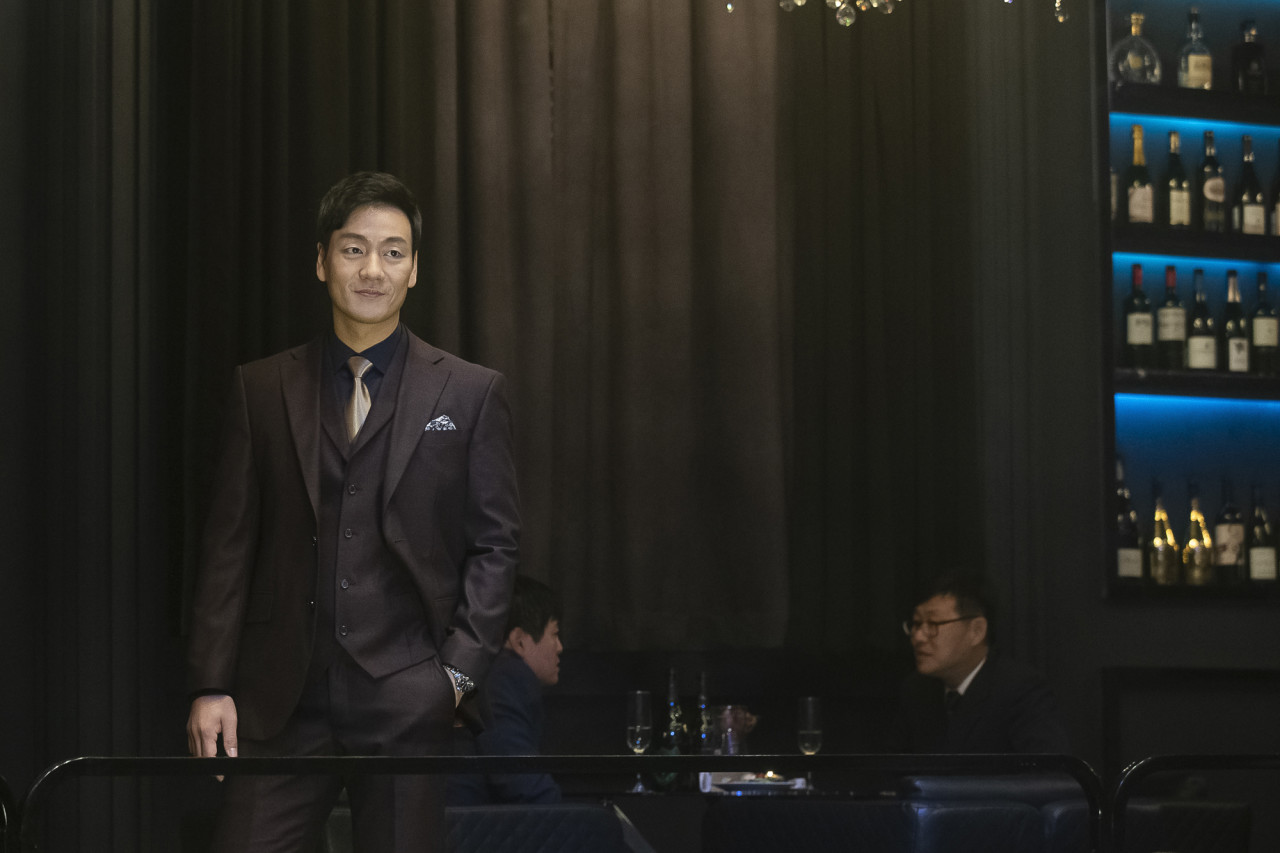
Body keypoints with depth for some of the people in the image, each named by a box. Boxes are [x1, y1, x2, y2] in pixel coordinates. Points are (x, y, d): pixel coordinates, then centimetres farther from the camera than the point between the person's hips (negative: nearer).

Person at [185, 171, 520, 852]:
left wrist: (459, 671, -6)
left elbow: (494, 545, 5)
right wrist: (211, 684, 1)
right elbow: (229, 544, 8)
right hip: (284, 703, 1)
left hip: (407, 700, -1)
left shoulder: (470, 394, 7)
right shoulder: (262, 389, 10)